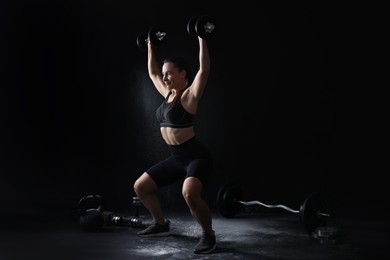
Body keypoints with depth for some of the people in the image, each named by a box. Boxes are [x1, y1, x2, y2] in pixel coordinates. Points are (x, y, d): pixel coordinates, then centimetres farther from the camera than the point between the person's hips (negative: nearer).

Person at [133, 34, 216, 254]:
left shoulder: (190, 95, -12)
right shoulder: (168, 94, 9)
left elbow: (204, 69, -26)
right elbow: (152, 72, 23)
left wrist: (201, 38, -26)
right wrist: (150, 46, 27)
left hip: (197, 157, -9)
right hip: (176, 158, 9)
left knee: (190, 194, -35)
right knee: (141, 187, 13)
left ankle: (208, 235, -12)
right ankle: (161, 224, 29)